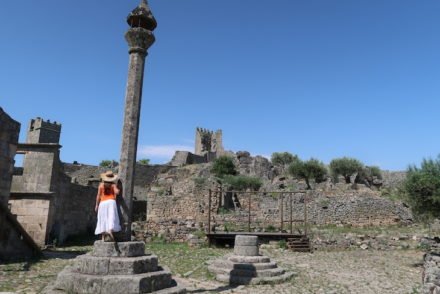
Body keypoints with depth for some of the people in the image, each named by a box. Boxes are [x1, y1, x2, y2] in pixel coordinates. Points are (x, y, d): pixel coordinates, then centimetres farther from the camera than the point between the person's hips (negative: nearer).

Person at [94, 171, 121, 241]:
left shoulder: (101, 185, 9)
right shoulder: (113, 185, 4)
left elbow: (98, 195, 7)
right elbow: (117, 192, -12)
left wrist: (97, 205, 12)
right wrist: (118, 190, 11)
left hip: (102, 203, 3)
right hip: (111, 202, -2)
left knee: (103, 220, 6)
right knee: (111, 217, -10)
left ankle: (103, 237, 4)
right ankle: (110, 231, -35)